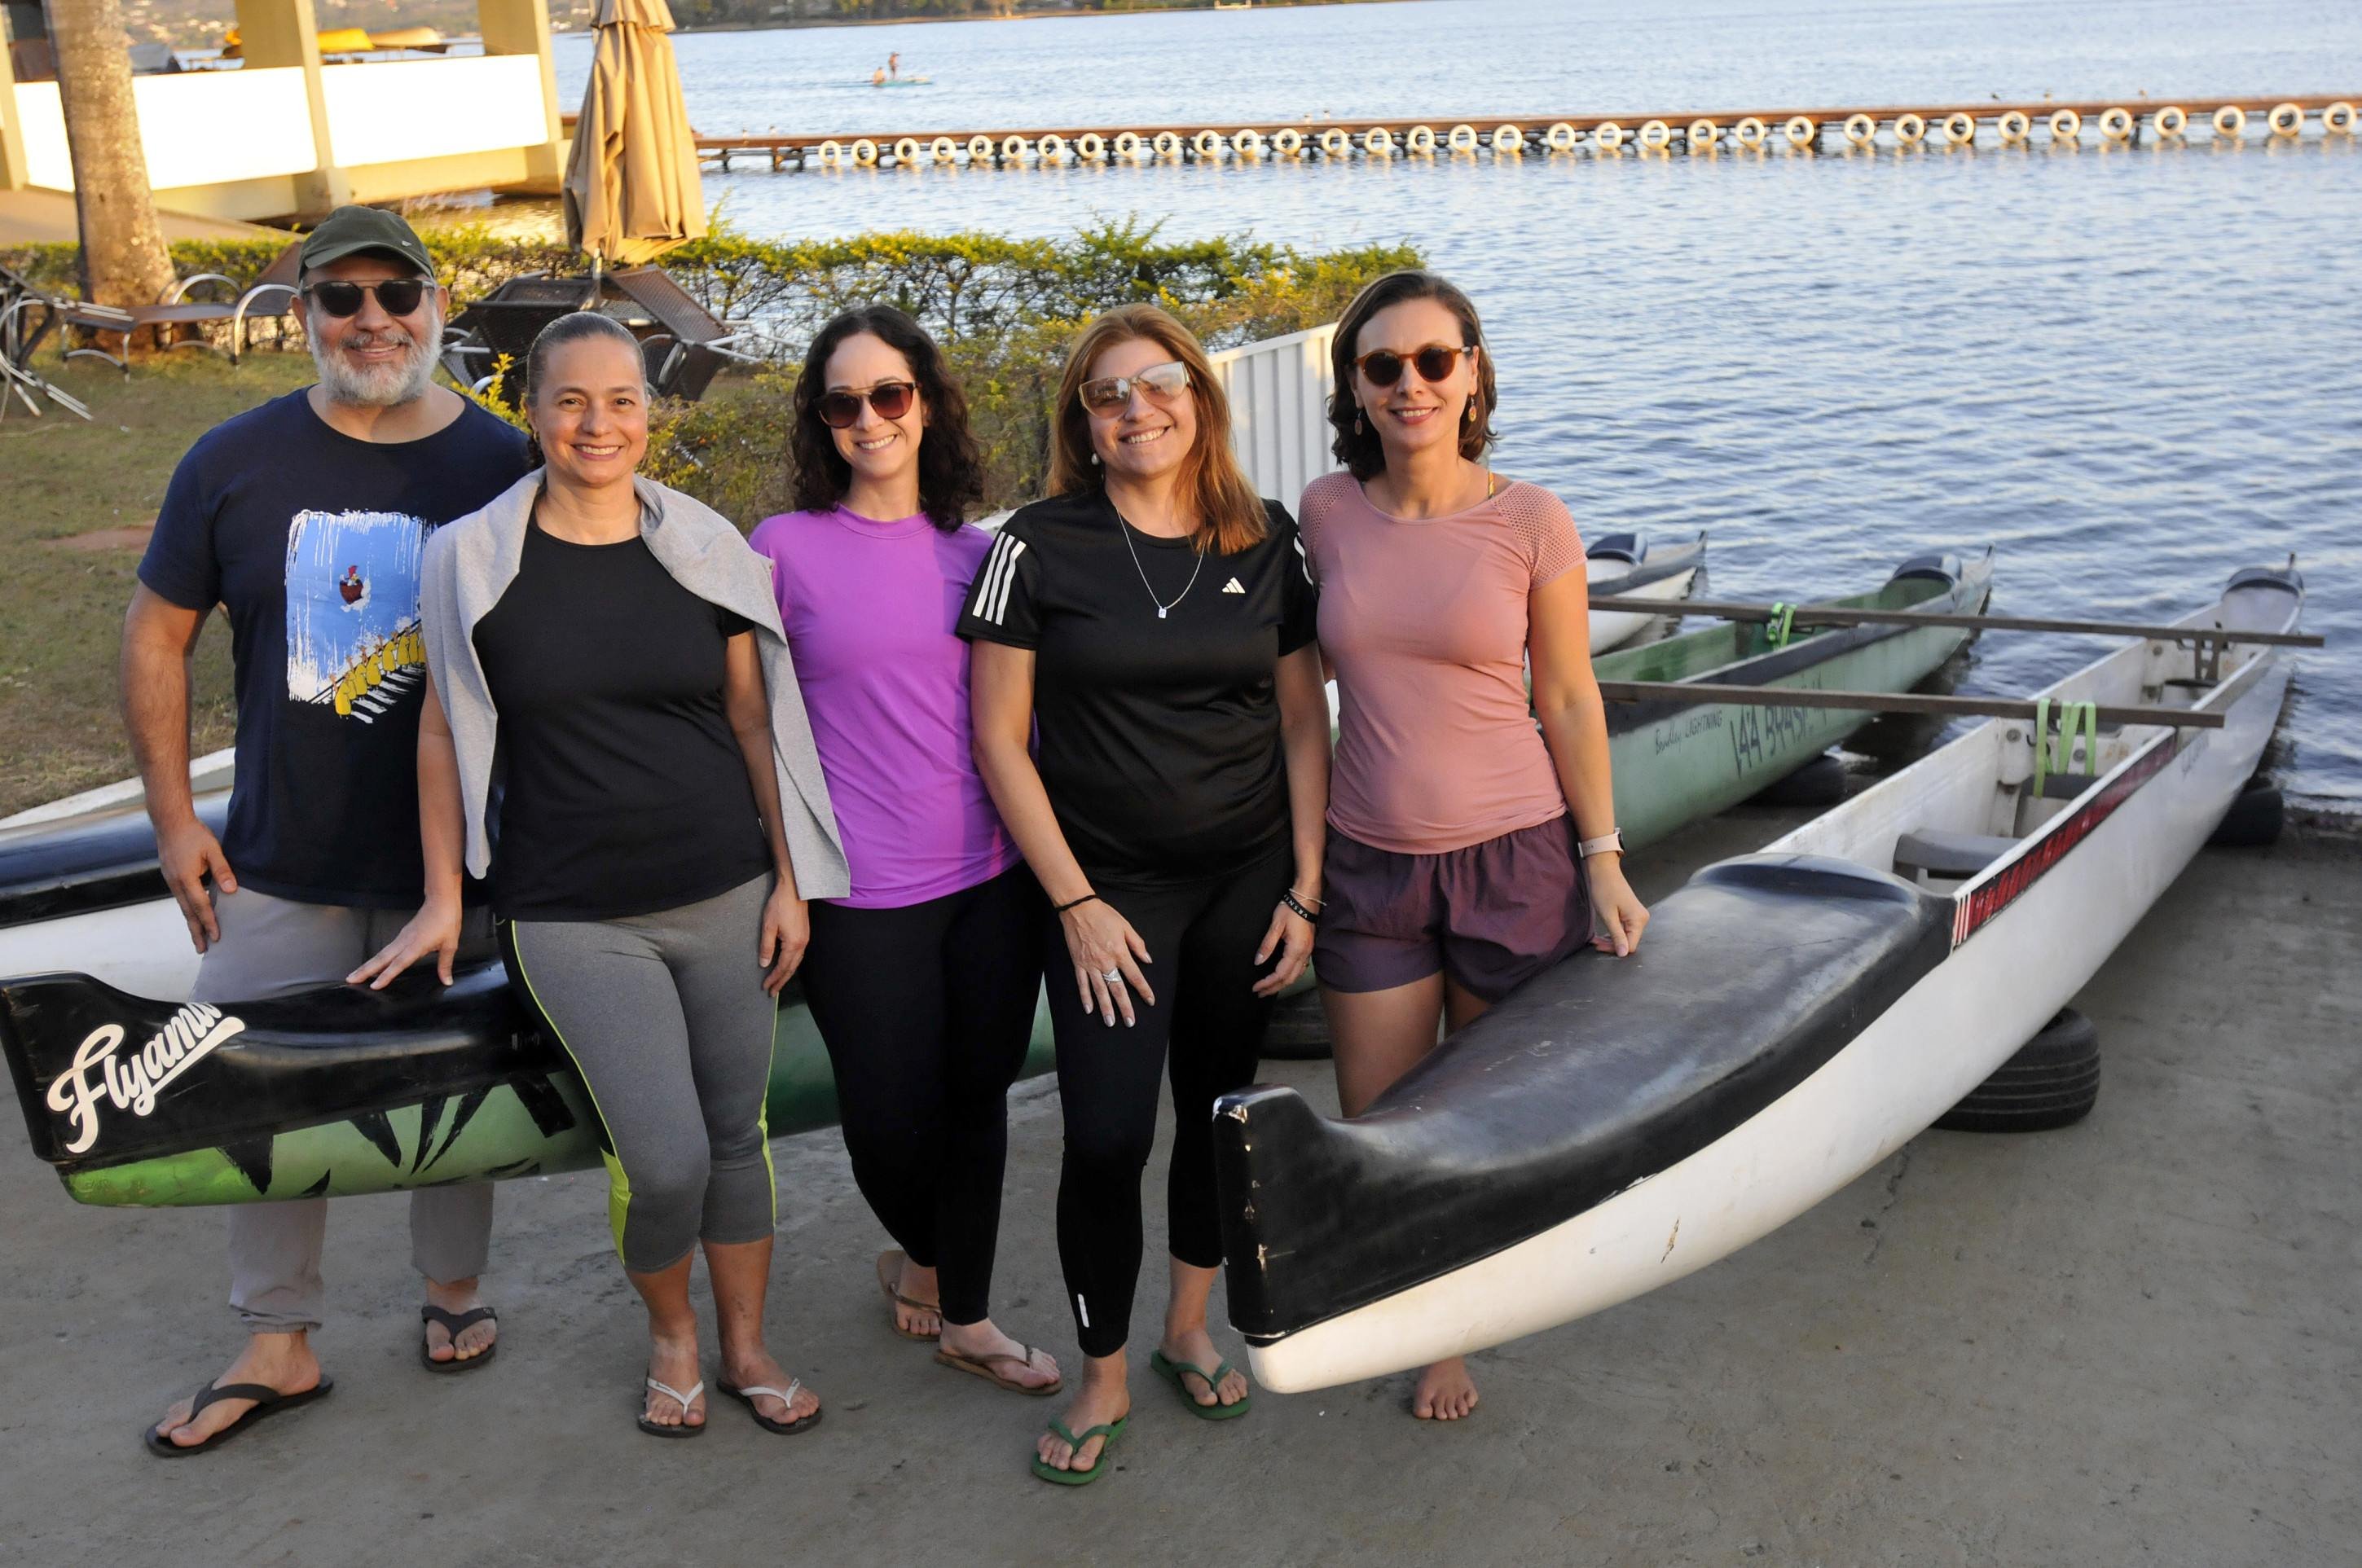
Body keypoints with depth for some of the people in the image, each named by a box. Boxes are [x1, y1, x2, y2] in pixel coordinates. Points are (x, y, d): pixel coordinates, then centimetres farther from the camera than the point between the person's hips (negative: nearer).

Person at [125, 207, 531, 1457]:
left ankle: (453, 1291, 35)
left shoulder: (503, 468, -5)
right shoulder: (237, 462, -2)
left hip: (456, 861, -1)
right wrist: (173, 815, 1)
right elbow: (157, 631, 6)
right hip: (280, 866, 1)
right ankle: (278, 1345, 25)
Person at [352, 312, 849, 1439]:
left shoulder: (705, 551, 2)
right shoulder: (473, 560, -3)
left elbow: (754, 721, 7)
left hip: (727, 897, 2)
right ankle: (669, 1334, 22)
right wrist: (443, 898, 6)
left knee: (737, 1136, 10)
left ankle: (746, 1347, 32)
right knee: (665, 1160, -9)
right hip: (575, 915, -2)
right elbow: (445, 732, 4)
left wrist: (789, 881, 4)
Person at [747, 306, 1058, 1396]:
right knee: (892, 1117, 4)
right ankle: (921, 1255, 37)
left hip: (993, 876, 3)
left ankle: (965, 1316, 30)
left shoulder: (977, 551, 7)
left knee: (977, 1097, 11)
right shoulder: (785, 549, -2)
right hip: (863, 893, -3)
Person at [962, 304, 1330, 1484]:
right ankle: (1102, 1380, 15)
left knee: (1221, 1112, 12)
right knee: (1107, 1137, -6)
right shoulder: (1041, 547, -6)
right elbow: (999, 738, -5)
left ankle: (1188, 1329, 34)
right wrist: (1075, 904, -8)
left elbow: (1304, 723, 6)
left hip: (1247, 878, 3)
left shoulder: (1263, 546, 2)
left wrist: (1305, 891, 1)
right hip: (1108, 886, -3)